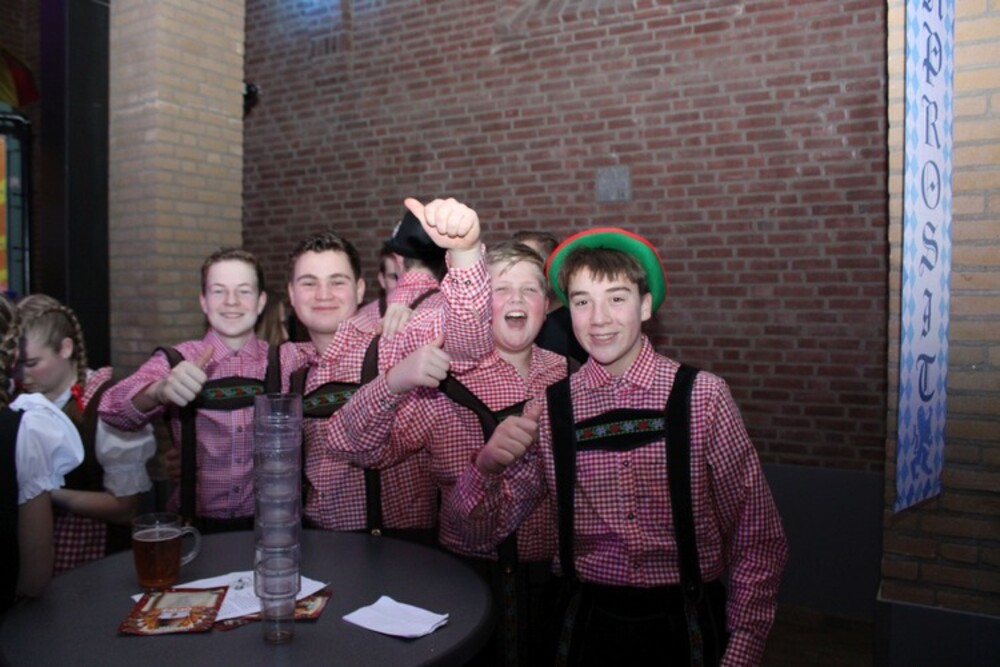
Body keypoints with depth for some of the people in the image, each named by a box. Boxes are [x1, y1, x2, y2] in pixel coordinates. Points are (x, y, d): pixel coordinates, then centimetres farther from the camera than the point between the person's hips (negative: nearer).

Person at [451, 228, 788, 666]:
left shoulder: (702, 396, -11)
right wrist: (487, 465, -22)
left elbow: (758, 538, -5)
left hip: (687, 624, -1)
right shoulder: (548, 409, -5)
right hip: (588, 624, 2)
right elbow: (483, 530, -3)